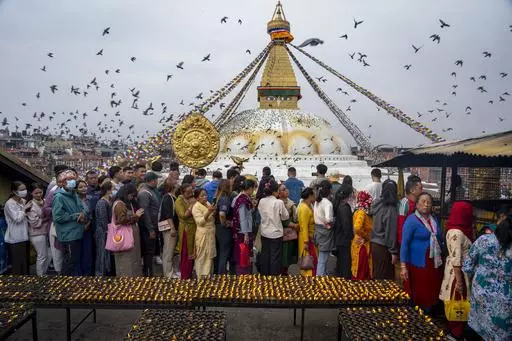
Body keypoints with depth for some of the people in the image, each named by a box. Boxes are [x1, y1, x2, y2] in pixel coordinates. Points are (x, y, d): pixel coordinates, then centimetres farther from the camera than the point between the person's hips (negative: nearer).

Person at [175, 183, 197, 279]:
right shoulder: (179, 201, -7)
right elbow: (184, 215, -16)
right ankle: (185, 277, 12)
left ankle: (189, 274, 25)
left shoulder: (192, 199, 9)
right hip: (186, 229, -6)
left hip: (194, 229, 6)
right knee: (186, 254, 1)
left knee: (192, 253, 12)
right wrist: (191, 206, -16)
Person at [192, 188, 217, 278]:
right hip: (203, 235, -7)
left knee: (210, 256, 14)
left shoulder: (208, 204, 10)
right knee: (202, 257, 1)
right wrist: (208, 211, -30)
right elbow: (200, 222, -21)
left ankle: (208, 275, 26)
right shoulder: (196, 207, -11)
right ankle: (201, 277, 10)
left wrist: (214, 212, 2)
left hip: (211, 234, 7)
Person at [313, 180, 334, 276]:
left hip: (317, 229, 8)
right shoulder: (327, 203, -20)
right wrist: (329, 225, -14)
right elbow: (328, 219, -32)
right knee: (322, 259, 0)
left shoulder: (317, 201, 4)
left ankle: (323, 275, 35)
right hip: (325, 231, -8)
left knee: (321, 257, 22)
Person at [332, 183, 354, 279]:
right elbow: (346, 224, -23)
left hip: (338, 239, 9)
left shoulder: (337, 204, 6)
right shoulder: (345, 207, -21)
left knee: (340, 261, 20)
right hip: (345, 240, -9)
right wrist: (350, 236, -10)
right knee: (346, 263, 1)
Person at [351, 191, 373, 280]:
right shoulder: (361, 212, -18)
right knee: (361, 274, 2)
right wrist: (366, 236, -17)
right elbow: (357, 228, -32)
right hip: (362, 245, -9)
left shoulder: (361, 212, 8)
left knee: (365, 271, 16)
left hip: (363, 245, 9)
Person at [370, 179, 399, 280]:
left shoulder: (377, 204, 3)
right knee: (383, 278, 5)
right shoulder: (391, 209, -17)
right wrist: (394, 252, -9)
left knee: (377, 275, 17)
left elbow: (375, 225, 4)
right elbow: (391, 232, -15)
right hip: (383, 248, -7)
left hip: (374, 244, 7)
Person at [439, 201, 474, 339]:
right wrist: (459, 280, -23)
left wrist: (471, 231, 10)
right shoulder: (457, 233, -23)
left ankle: (456, 329, 32)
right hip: (458, 271, -9)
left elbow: (470, 248, 13)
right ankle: (456, 331, 20)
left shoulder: (461, 230, 7)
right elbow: (456, 259, -24)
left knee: (459, 301, 18)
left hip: (462, 270, 9)